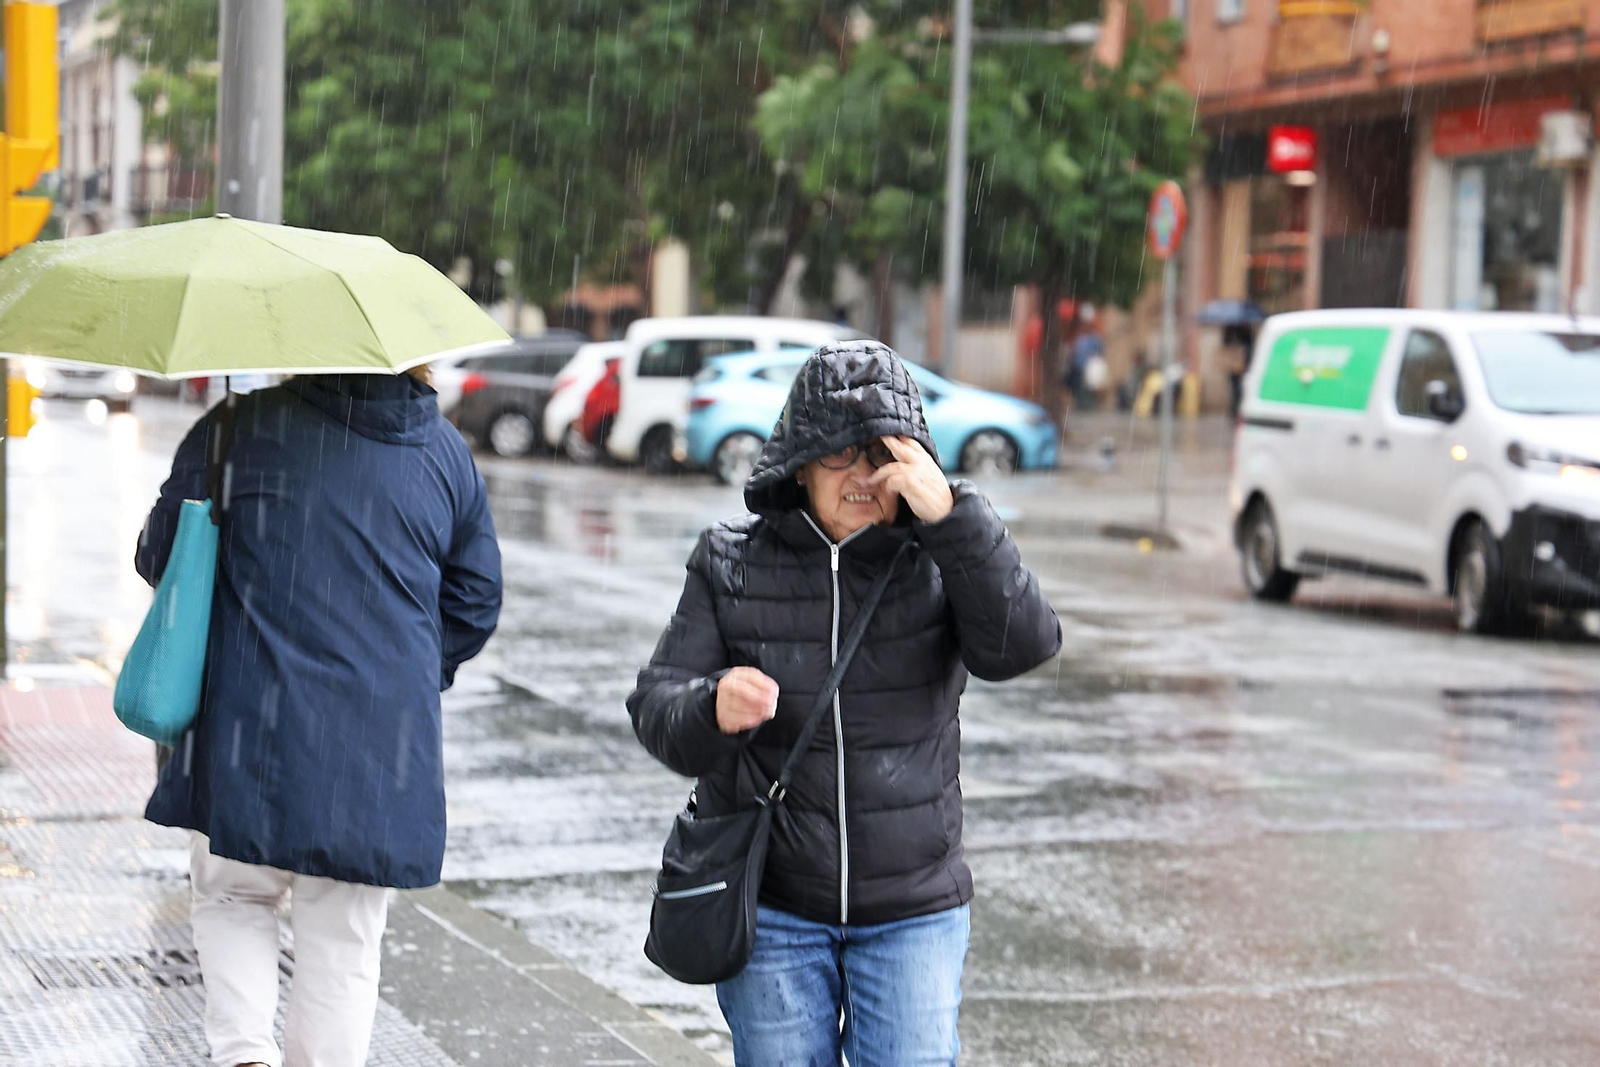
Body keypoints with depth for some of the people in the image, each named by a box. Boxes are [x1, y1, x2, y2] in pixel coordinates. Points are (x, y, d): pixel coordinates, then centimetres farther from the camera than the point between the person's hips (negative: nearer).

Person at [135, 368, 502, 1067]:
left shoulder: (235, 429, -4)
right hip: (385, 753, 2)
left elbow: (159, 557, 4)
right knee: (343, 945, 12)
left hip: (251, 739, -2)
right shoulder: (447, 452, 5)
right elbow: (477, 603, 12)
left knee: (230, 895, 19)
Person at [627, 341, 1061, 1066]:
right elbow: (654, 709, -4)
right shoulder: (731, 563, -1)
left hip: (913, 910, 0)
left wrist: (949, 515, -28)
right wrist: (712, 711, -28)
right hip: (770, 910, 1)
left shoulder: (938, 558, -2)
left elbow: (1023, 645, -19)